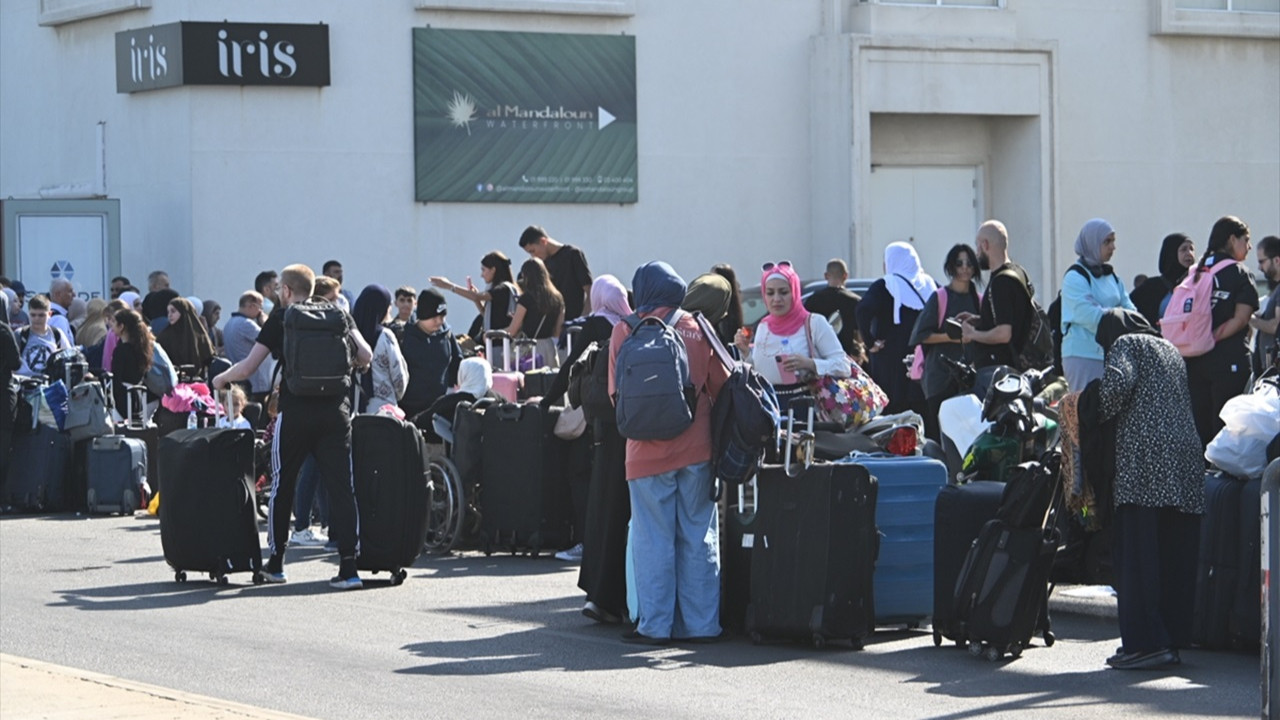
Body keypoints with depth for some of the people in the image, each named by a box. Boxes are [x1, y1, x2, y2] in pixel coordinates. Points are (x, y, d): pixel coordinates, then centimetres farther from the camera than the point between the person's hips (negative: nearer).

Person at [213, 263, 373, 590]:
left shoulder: (280, 319, 4)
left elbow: (248, 367, 2)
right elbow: (365, 356, 2)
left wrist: (221, 379, 21)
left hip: (295, 412, -2)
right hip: (335, 410, 2)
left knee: (282, 485, 13)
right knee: (341, 486, -1)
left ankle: (276, 561, 21)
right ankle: (349, 565, -9)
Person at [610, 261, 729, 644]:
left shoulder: (625, 332, -3)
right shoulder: (697, 328, 2)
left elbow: (616, 391, 3)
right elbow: (720, 386, 6)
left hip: (648, 451, -2)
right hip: (696, 448, 2)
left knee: (653, 538, 3)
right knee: (699, 536, 7)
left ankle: (655, 624, 3)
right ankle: (700, 623, 9)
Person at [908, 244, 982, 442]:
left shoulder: (977, 299, 15)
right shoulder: (939, 297, 0)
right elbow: (922, 335, -5)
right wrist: (952, 336, -16)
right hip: (941, 375, -4)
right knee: (940, 433, -9)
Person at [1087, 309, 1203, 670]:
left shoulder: (1126, 344, 7)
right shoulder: (1170, 350, 27)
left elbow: (1117, 383, -12)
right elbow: (1182, 400, 22)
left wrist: (1101, 414, 6)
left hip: (1144, 456, -7)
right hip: (1186, 459, 7)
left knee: (1137, 555, -7)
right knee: (1174, 555, 8)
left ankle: (1145, 643, -13)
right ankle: (1173, 638, 9)